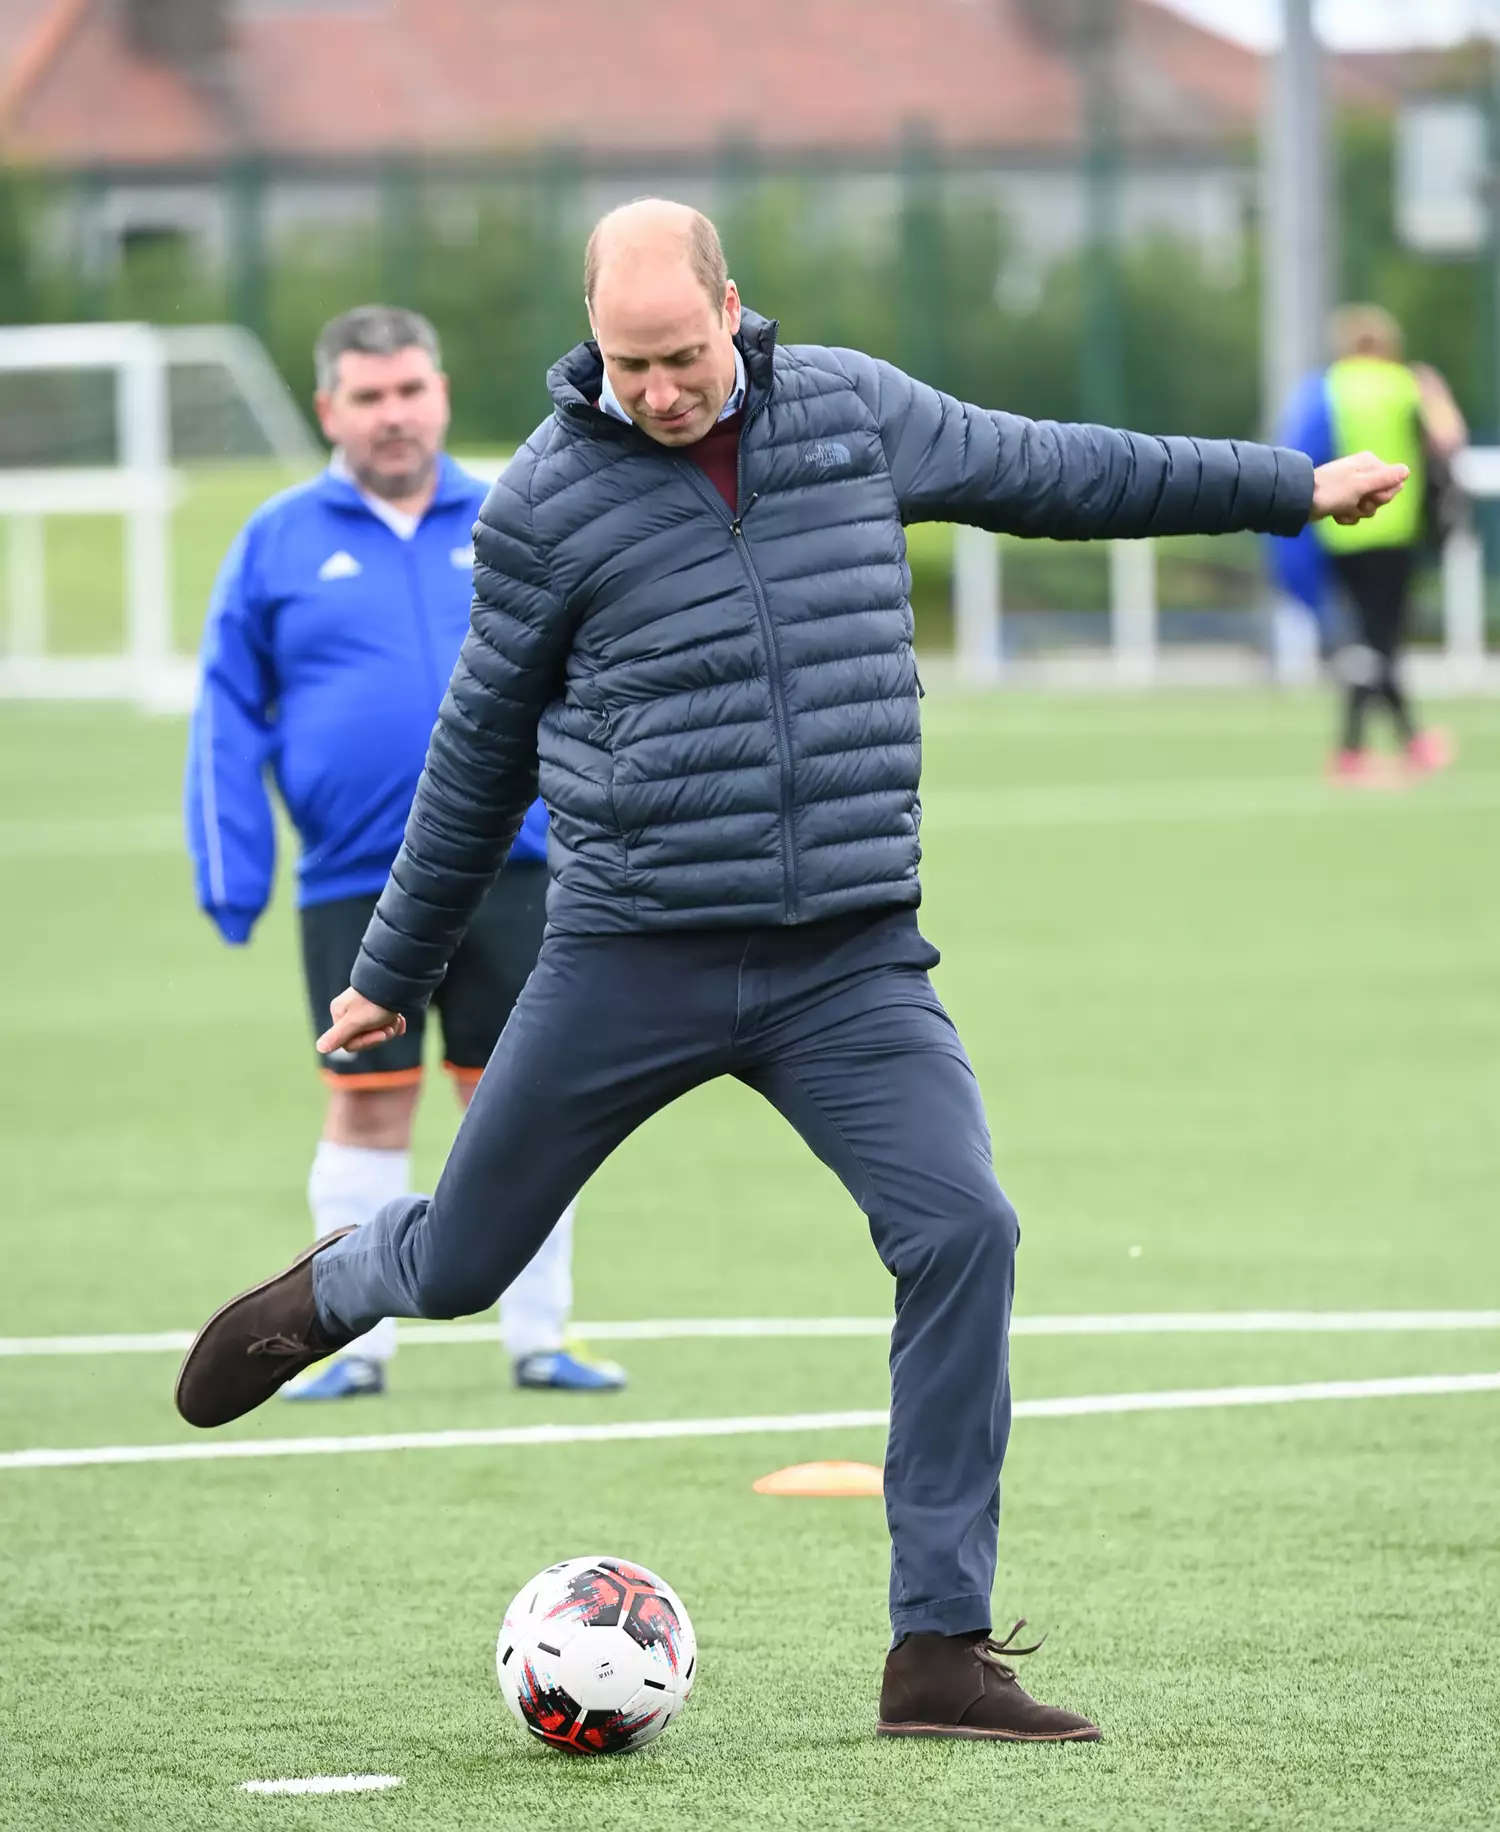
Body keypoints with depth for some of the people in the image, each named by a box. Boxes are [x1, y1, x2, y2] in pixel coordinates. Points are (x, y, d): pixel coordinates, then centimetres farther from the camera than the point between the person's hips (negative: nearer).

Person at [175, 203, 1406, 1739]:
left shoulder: (852, 409, 3)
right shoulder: (549, 501, -4)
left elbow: (1046, 469, 18)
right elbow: (480, 752, 8)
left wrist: (1291, 486, 24)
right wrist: (392, 973, 16)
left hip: (850, 963, 1)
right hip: (631, 961, -1)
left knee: (961, 1233, -18)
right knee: (456, 1268, 8)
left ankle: (940, 1652, -13)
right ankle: (333, 1292, 48)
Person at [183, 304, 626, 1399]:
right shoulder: (279, 546, 4)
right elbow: (230, 720, 5)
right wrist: (233, 877, -2)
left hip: (510, 873, 1)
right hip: (353, 887, -1)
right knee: (369, 1105, 3)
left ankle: (539, 1337, 13)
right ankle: (358, 1343, 11)